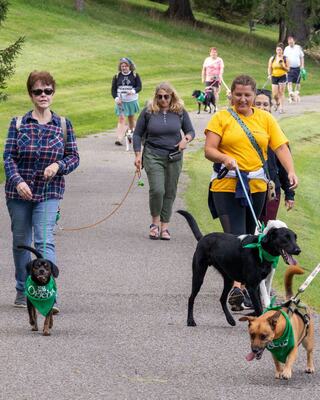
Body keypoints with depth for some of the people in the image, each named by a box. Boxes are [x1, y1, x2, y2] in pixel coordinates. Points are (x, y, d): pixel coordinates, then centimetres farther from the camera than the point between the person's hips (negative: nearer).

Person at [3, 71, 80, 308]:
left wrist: (58, 166, -15)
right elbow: (8, 156, -3)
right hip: (19, 191, 2)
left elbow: (74, 157, 6)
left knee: (45, 241, -15)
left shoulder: (63, 125, 2)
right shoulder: (18, 123, 1)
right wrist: (18, 181, -19)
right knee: (21, 242, 12)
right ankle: (23, 291, 28)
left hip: (49, 192, -2)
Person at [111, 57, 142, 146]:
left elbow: (139, 87, -6)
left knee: (131, 118, 16)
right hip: (121, 101, -1)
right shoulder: (117, 76, 1)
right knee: (121, 118, -12)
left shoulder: (135, 75, -2)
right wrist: (116, 98, -15)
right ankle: (119, 139, -19)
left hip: (132, 101, 1)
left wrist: (133, 91, -28)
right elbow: (113, 89, 2)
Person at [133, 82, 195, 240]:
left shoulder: (180, 112, 5)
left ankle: (164, 226, 12)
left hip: (174, 157, 2)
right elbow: (137, 134, 6)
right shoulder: (148, 112, 0)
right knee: (157, 190, -16)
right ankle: (155, 222, 4)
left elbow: (190, 131, 13)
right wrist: (138, 155, -2)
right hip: (153, 156, -2)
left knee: (170, 193, 4)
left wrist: (185, 139, -10)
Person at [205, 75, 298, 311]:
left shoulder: (265, 118, 11)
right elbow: (209, 150, -2)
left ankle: (243, 283, 20)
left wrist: (291, 171, -12)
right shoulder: (222, 118, 3)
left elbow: (281, 147, 5)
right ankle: (236, 286, -23)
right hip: (226, 185, -4)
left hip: (257, 186, 4)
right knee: (234, 236, -14)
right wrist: (225, 158, -23)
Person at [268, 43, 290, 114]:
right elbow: (269, 68, 8)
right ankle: (277, 103, 30)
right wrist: (269, 75, -7)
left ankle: (281, 107, 1)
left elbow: (288, 69, 1)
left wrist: (283, 66, -17)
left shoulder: (285, 59, -1)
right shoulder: (272, 58, 3)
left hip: (282, 77, -2)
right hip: (274, 77, 2)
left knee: (281, 93, -4)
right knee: (274, 94, -2)